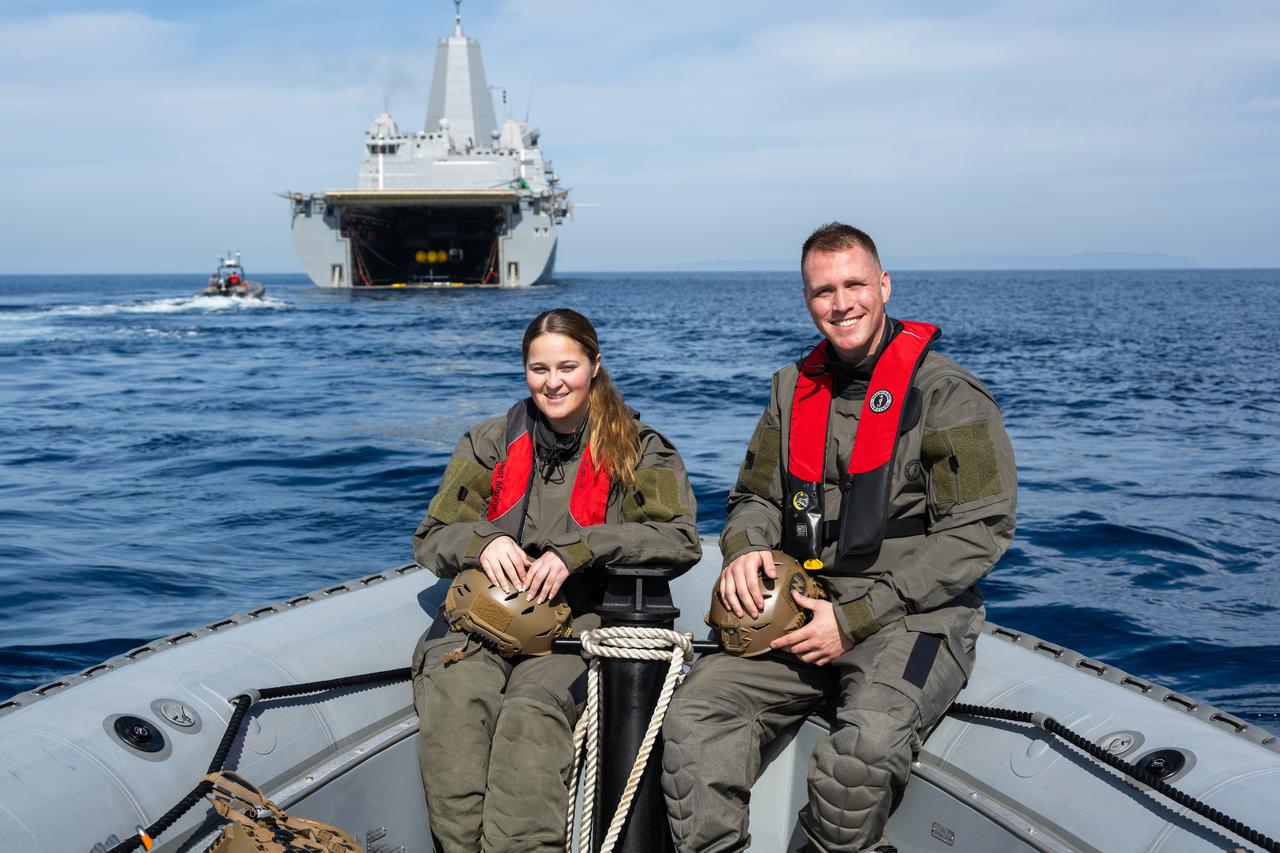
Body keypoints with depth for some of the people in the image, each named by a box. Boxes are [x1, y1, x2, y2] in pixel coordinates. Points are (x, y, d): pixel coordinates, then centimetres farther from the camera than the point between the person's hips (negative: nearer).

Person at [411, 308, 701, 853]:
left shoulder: (637, 448, 9)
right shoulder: (491, 442, 16)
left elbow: (681, 539, -6)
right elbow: (429, 540, 14)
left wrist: (578, 549, -18)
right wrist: (481, 542, -10)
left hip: (582, 615, -2)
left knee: (533, 710, -34)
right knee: (455, 697, -31)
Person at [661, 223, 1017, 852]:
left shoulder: (947, 393, -5)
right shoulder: (794, 388, 14)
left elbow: (978, 531, -11)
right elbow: (756, 497, 22)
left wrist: (857, 618, -15)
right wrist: (745, 549, -5)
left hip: (917, 617, -5)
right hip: (803, 606, 5)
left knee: (866, 742, -34)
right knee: (697, 708, -18)